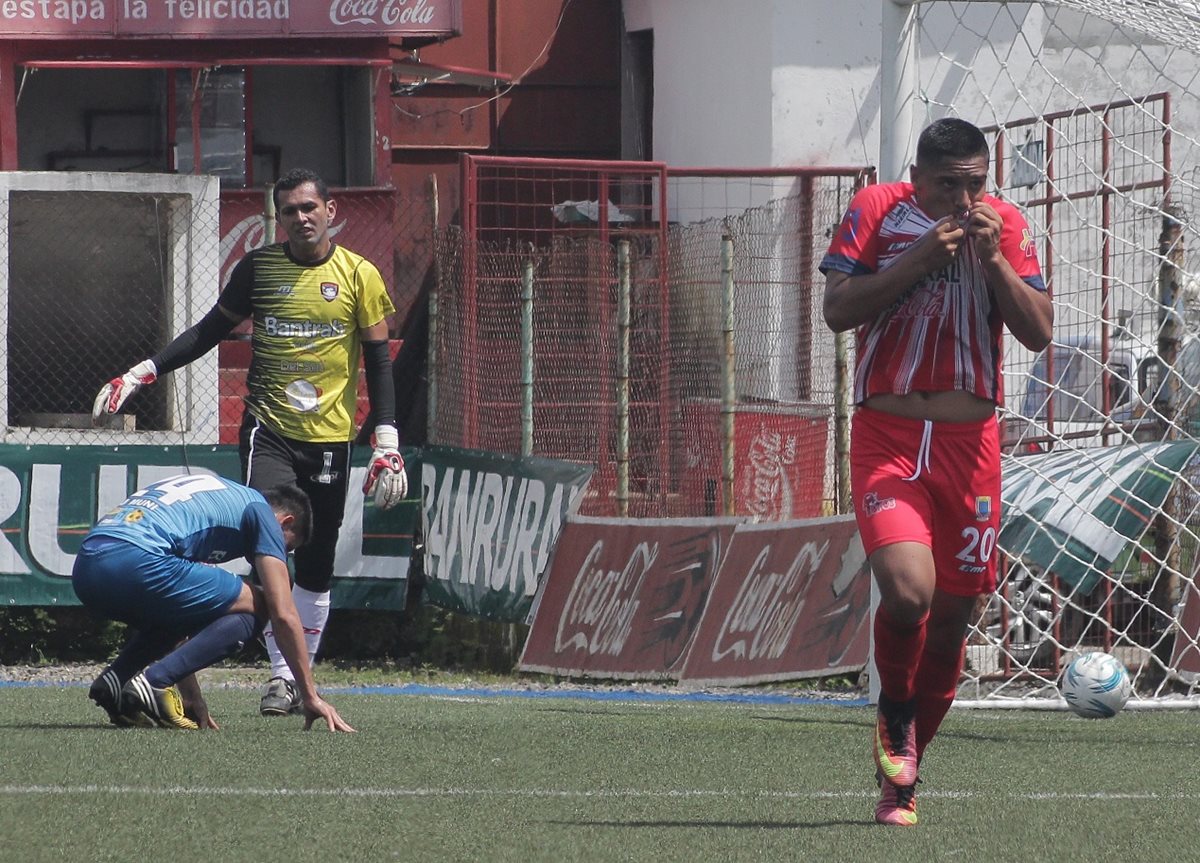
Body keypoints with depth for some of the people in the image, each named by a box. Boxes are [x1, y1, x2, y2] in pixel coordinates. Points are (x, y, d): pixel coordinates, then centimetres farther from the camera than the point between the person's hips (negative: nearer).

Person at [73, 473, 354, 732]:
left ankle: (114, 679, 10)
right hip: (135, 560, -9)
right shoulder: (261, 511, 15)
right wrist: (311, 697, 14)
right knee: (253, 608, 6)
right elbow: (284, 616, 8)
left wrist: (192, 700, 41)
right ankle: (153, 683, -8)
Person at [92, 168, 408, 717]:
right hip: (268, 430, 0)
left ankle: (304, 676, 17)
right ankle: (281, 674, -18)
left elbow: (378, 359, 4)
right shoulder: (258, 268, 3)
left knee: (316, 563, 6)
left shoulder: (359, 276, 1)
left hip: (330, 438, 1)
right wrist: (142, 373, 4)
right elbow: (211, 331, 12)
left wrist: (387, 441, -4)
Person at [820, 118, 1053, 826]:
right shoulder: (876, 211, -1)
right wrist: (918, 259, -17)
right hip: (886, 440, -3)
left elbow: (1039, 333, -2)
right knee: (908, 590, -24)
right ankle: (895, 716, 7)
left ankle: (902, 777, 24)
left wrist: (992, 258, -14)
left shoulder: (1005, 227, 4)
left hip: (969, 442, 3)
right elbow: (838, 310, -10)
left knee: (953, 614, 7)